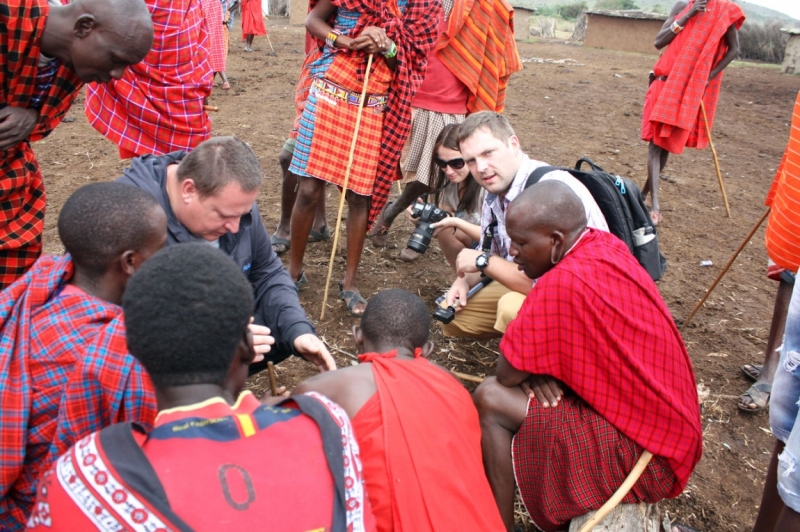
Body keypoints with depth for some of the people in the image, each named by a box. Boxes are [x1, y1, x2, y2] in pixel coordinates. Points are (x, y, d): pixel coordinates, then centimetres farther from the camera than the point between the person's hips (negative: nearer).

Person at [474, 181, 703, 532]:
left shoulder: (562, 284, -28)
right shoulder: (604, 246, -1)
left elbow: (507, 373, -18)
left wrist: (531, 370, 1)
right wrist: (537, 366, -6)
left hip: (645, 453, -9)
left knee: (491, 400, -11)